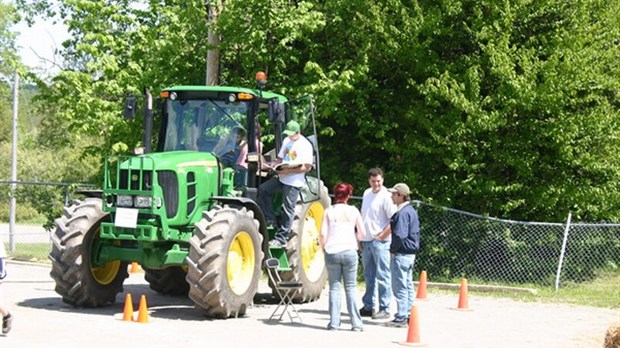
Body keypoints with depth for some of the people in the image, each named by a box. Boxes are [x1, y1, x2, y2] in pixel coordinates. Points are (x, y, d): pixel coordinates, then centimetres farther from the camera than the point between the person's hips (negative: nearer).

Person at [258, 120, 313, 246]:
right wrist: (275, 164, -4)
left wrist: (288, 171, -20)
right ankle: (269, 219, 2)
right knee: (263, 189, -5)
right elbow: (280, 158, 20)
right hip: (281, 178, 8)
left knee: (288, 210, -4)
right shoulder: (286, 141, 12)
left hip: (293, 182, -8)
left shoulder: (305, 145, -11)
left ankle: (281, 238, 2)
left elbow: (307, 167, -16)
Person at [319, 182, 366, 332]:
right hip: (349, 251, 0)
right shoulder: (353, 211, 3)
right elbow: (362, 233, 4)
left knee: (334, 287, 7)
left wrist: (323, 246, 13)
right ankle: (356, 323, 2)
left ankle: (334, 322, 3)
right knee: (351, 287, 6)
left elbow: (323, 234, -5)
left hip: (332, 252, 0)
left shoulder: (329, 211, 0)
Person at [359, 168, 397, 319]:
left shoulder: (386, 196, -10)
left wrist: (382, 235, -15)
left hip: (380, 242, -8)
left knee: (382, 276, -5)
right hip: (366, 241, 8)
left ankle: (384, 309, -2)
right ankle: (368, 307, 22)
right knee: (369, 276, 14)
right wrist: (360, 238, 17)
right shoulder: (366, 194, 13)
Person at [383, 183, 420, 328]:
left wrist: (393, 250, -11)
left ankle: (401, 318, -4)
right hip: (411, 253, 10)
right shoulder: (411, 211, 14)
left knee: (400, 287, -6)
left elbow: (399, 235, -25)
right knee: (408, 285, 14)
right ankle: (408, 315, 19)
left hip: (401, 254, -10)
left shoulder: (402, 213, -18)